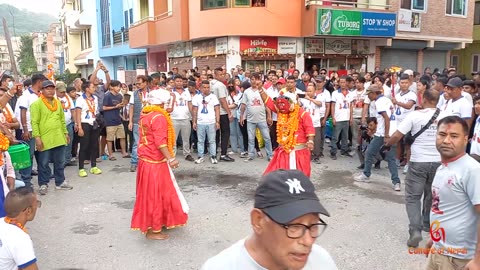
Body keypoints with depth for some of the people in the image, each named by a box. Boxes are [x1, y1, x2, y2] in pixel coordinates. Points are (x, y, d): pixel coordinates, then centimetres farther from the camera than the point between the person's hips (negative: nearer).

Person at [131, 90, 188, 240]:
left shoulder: (145, 114, 9)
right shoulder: (158, 117, -18)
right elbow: (160, 142, -26)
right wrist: (171, 158, -30)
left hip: (145, 159, 9)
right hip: (155, 162, -9)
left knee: (150, 194, 19)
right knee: (155, 195, 0)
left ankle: (150, 224, 33)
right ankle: (153, 230, 10)